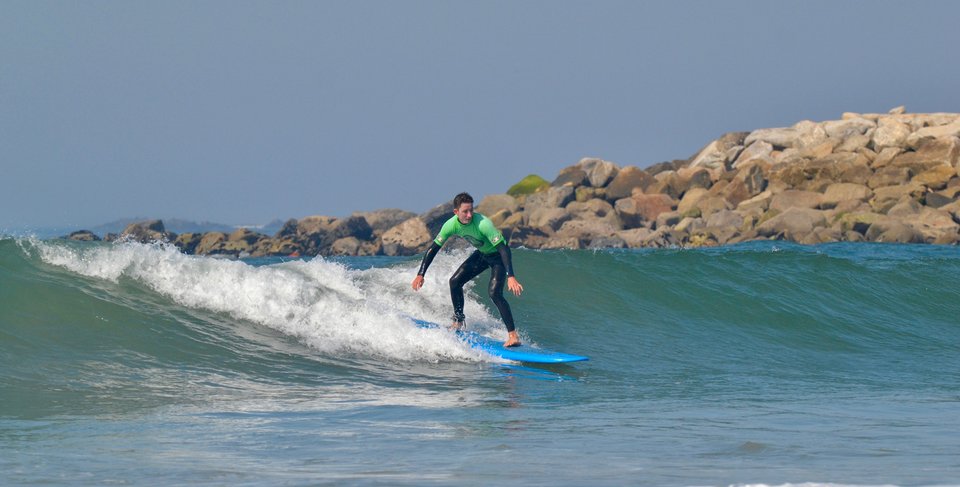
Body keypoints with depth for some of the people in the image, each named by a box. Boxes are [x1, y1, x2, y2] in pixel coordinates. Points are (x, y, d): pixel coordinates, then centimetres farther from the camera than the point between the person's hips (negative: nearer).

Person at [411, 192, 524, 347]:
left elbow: (503, 248, -40)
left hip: (497, 254, -7)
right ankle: (458, 322, 22)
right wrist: (420, 275, -12)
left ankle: (513, 336, -22)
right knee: (455, 281, 2)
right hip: (482, 253, 7)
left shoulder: (483, 224, -37)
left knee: (494, 293, -23)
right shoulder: (452, 225, -19)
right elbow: (434, 248, -9)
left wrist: (510, 277, -49)